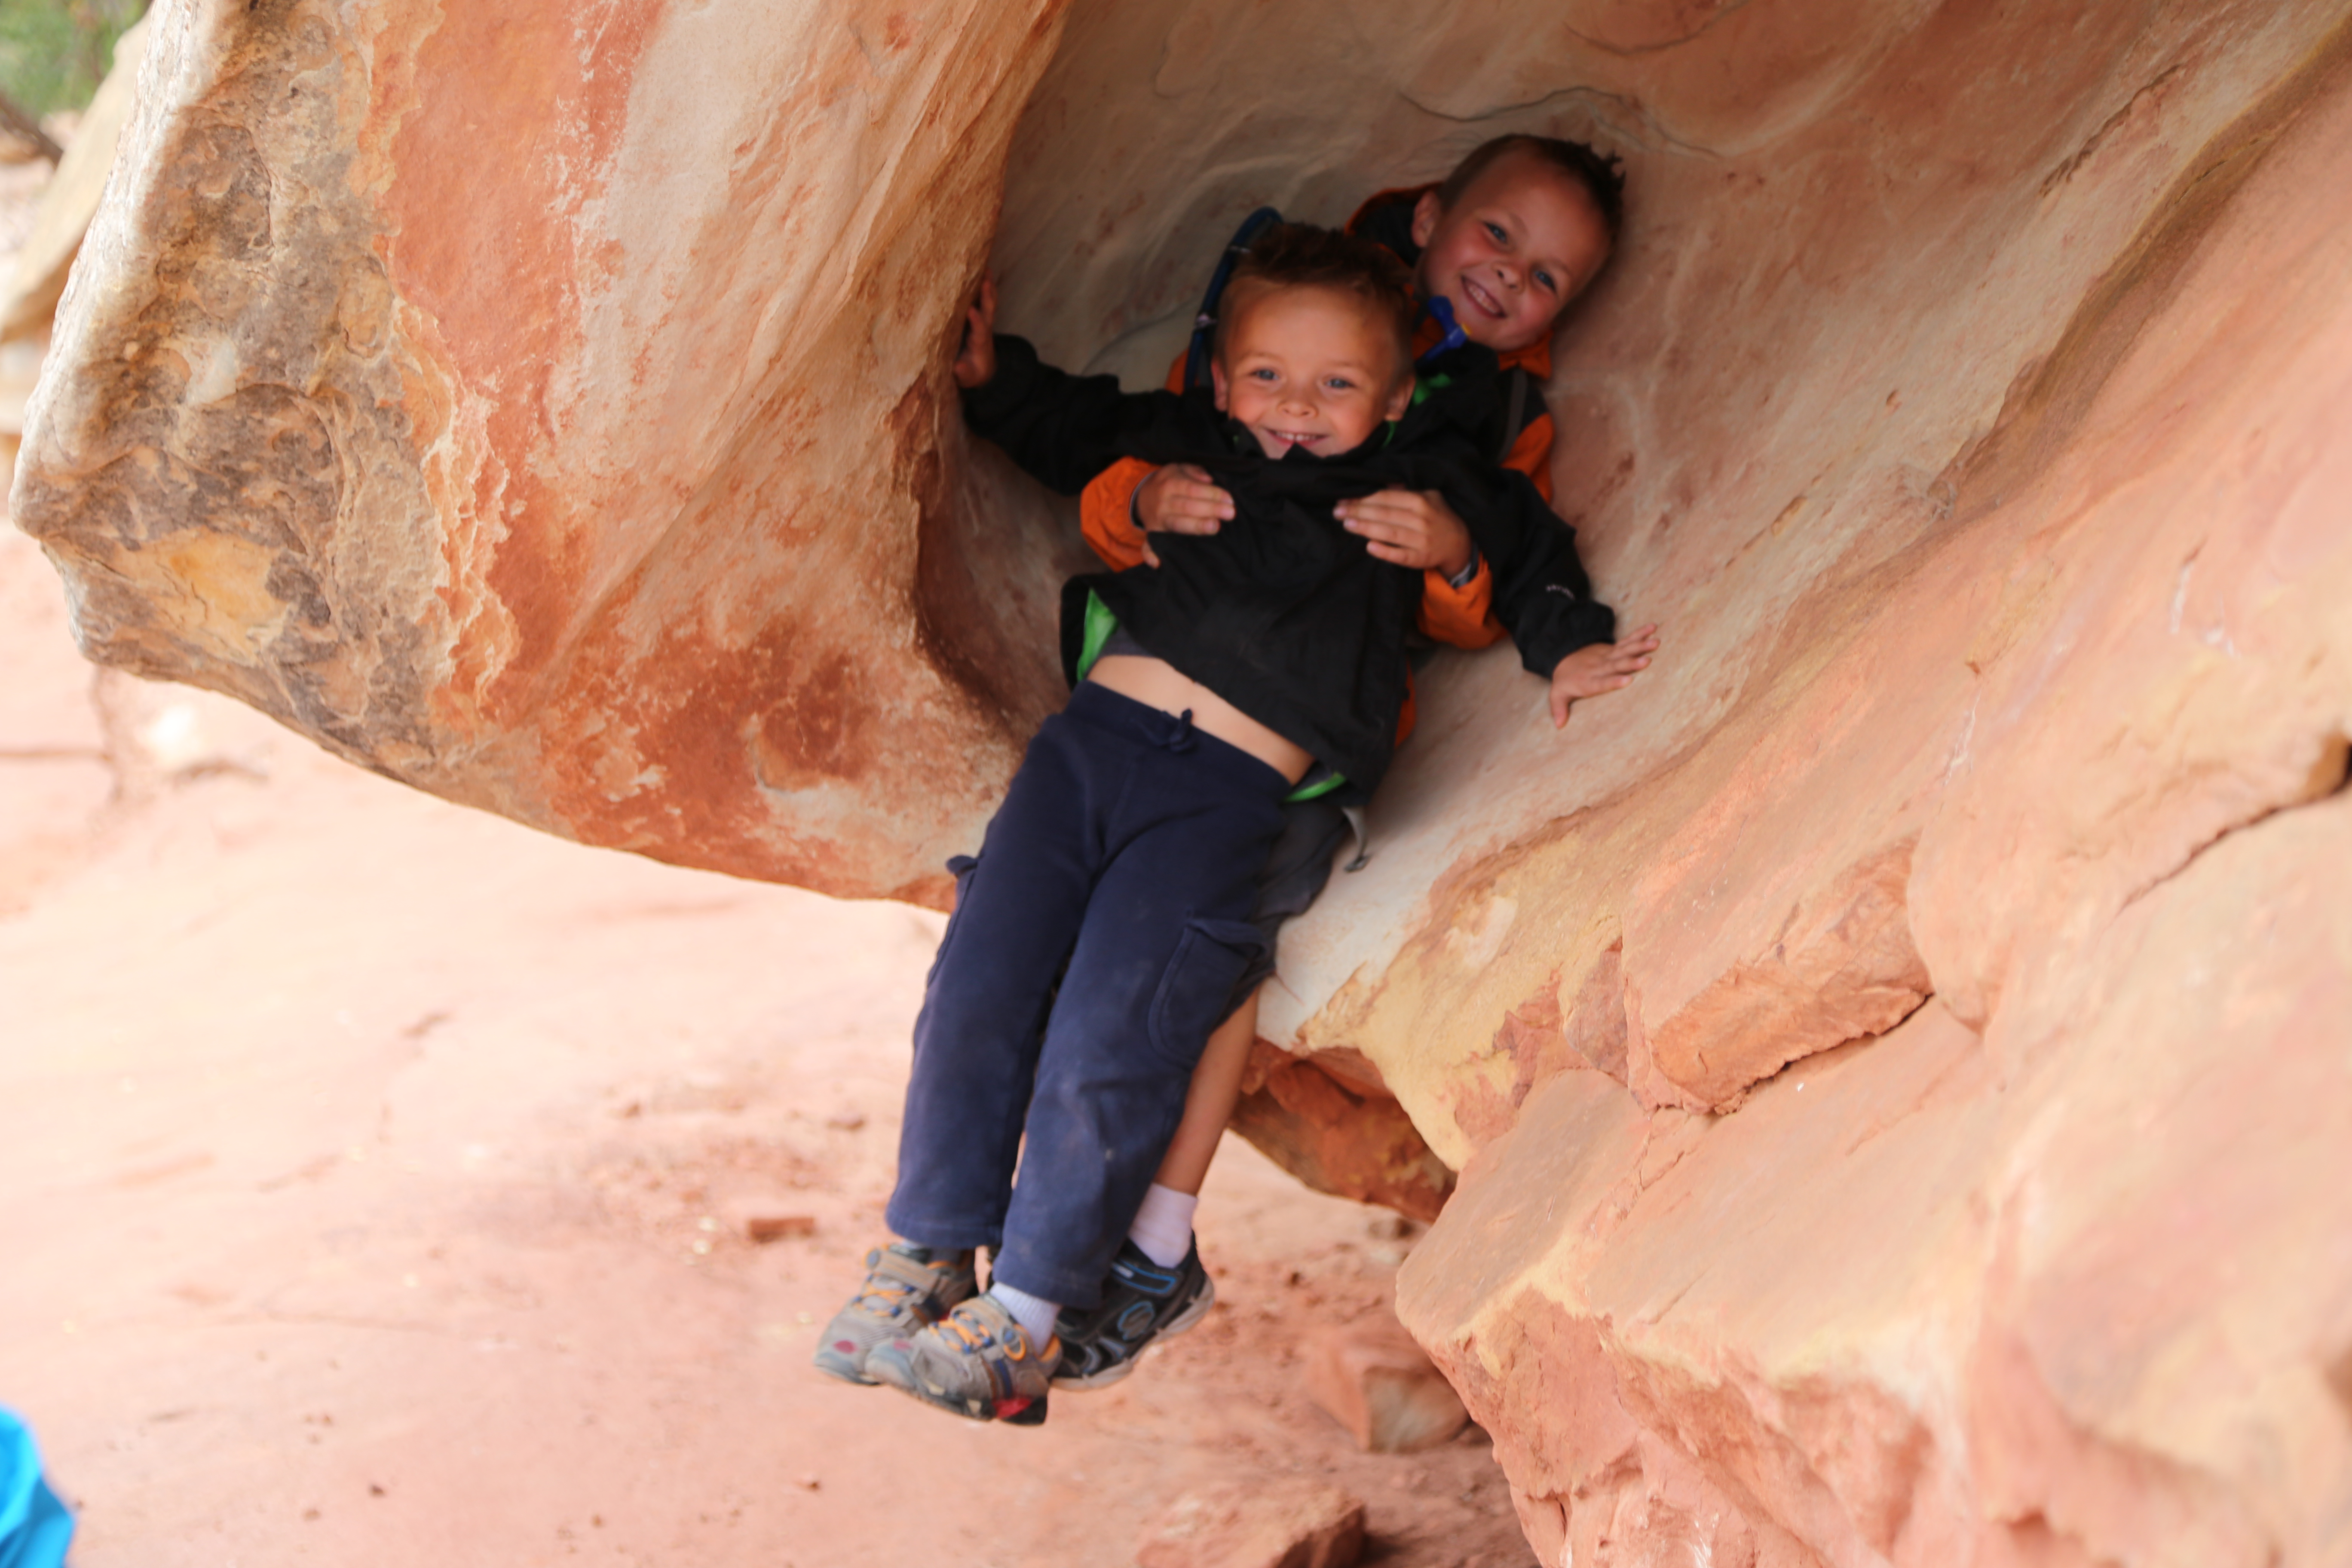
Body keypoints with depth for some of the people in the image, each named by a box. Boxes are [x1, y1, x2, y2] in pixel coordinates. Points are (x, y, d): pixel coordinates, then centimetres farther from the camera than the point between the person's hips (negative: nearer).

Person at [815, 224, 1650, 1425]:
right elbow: (1064, 431, 37)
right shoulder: (1176, 440, 21)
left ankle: (1023, 1320, -4)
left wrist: (1567, 646, 16)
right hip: (1096, 734, 3)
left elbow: (1531, 549, 30)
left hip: (1231, 797, -3)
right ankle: (924, 1257, 9)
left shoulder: (1421, 491, 16)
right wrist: (994, 379, 22)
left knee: (1106, 1050, -15)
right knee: (977, 991, -8)